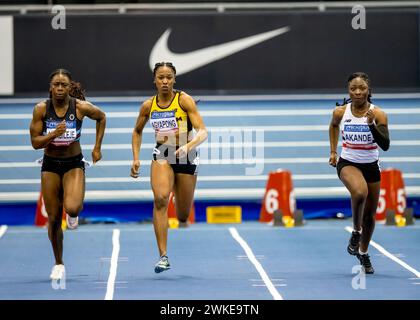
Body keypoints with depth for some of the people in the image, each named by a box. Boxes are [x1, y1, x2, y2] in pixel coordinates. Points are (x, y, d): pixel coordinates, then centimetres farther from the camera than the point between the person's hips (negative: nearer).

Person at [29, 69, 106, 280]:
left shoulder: (81, 107, -12)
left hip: (74, 163, -1)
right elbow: (35, 142, -9)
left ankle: (74, 212, 13)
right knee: (53, 219, 5)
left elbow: (101, 117, 8)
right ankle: (58, 264, 24)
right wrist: (54, 134, -27)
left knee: (71, 208, -27)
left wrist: (97, 147, 7)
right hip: (50, 165, 2)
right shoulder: (41, 109, -10)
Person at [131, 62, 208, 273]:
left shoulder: (185, 101, -11)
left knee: (183, 216, 5)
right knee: (160, 198, -27)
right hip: (162, 156, 1)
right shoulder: (148, 105, -1)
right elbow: (137, 132, 17)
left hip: (186, 157, -1)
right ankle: (163, 257, -29)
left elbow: (203, 132, -17)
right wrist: (136, 158, 6)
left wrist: (188, 146, -35)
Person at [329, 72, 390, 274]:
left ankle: (363, 252, 37)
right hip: (348, 164, -2)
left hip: (371, 166, 2)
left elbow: (385, 145, -23)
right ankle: (356, 231, -11)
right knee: (360, 192, -35)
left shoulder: (378, 114, -14)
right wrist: (333, 151, 12)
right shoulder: (340, 112, -9)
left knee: (370, 215, 11)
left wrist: (372, 125, -35)